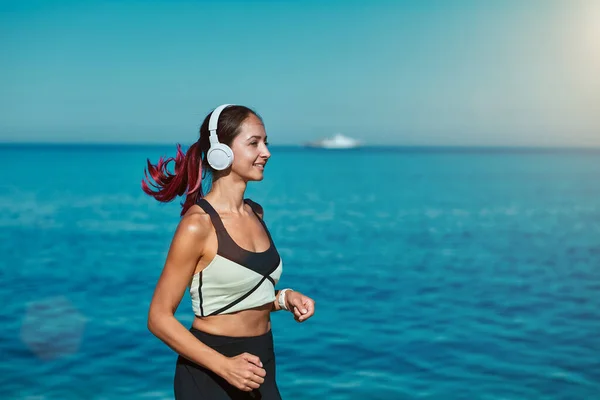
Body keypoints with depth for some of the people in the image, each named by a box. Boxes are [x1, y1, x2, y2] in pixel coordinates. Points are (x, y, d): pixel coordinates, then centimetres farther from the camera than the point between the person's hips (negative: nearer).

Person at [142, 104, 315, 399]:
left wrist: (283, 298, -1)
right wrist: (224, 366, -24)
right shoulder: (198, 224, -18)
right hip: (209, 375, -7)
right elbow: (159, 318, -16)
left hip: (260, 368, 7)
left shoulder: (255, 213, 4)